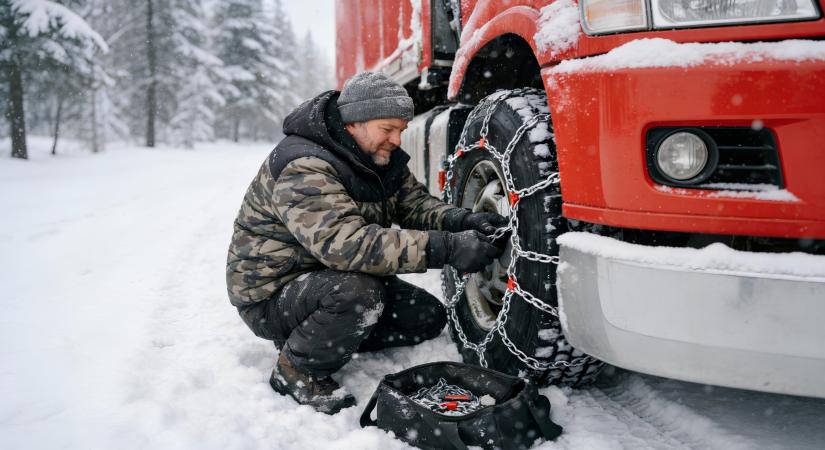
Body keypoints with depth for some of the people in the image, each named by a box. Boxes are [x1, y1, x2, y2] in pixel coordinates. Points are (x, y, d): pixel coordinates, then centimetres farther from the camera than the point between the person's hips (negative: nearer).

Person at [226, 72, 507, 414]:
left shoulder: (381, 157, 0)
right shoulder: (302, 166, -29)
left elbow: (415, 203, 0)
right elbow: (343, 242, -42)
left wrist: (463, 221, -23)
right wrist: (447, 249, -46)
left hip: (333, 276, 8)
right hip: (273, 293, -8)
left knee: (428, 317, 2)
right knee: (358, 294, -37)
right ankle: (295, 370, -10)